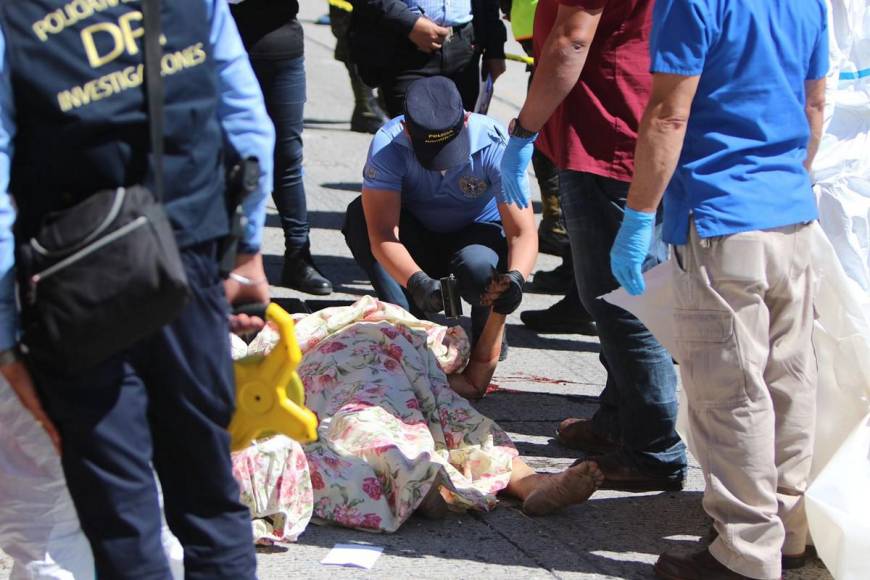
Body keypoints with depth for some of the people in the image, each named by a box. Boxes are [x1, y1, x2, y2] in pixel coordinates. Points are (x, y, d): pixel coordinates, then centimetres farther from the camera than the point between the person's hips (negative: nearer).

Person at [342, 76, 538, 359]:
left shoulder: (495, 144, -28)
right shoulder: (387, 145, -27)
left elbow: (523, 233, -30)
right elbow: (382, 234, -35)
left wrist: (515, 277, -52)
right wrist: (416, 281, -53)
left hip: (477, 233, -1)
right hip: (418, 238, 1)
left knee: (477, 267, -37)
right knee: (360, 215, -28)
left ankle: (488, 332, -3)